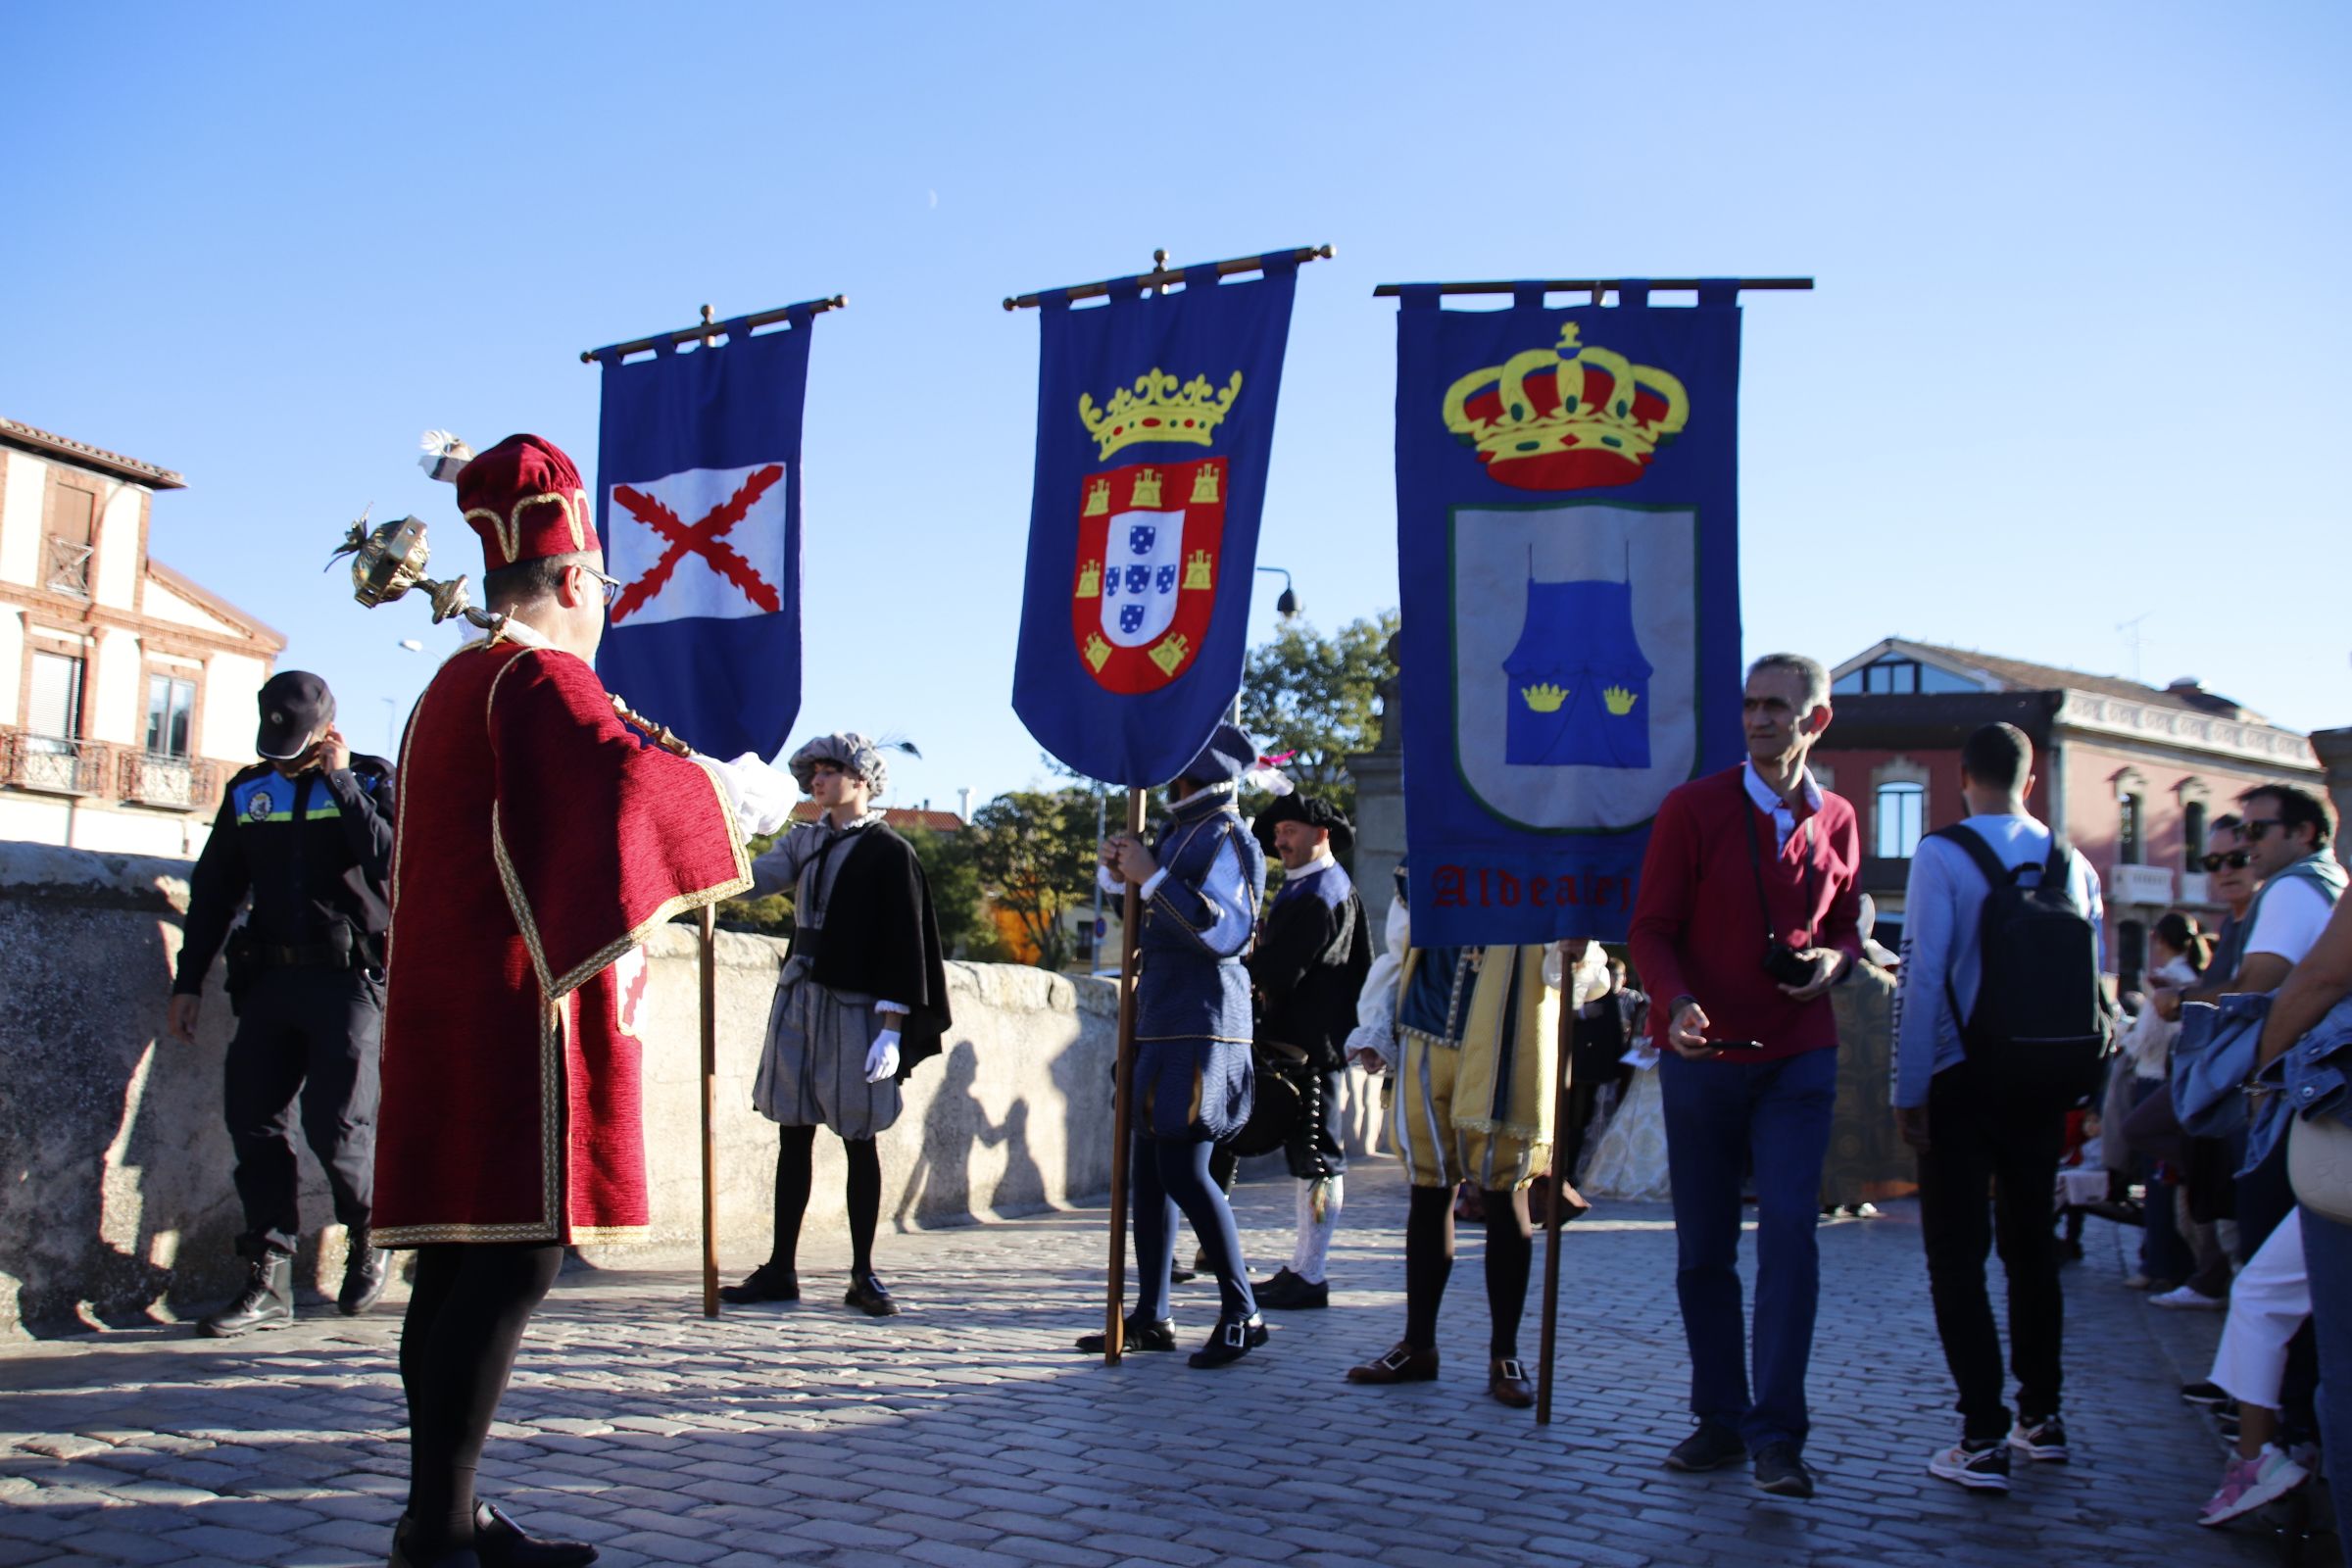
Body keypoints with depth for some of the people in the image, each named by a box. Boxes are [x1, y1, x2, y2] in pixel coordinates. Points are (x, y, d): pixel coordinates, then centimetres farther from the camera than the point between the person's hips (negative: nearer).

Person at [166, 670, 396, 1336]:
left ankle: (367, 1238, 17)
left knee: (337, 1122, -11)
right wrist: (188, 982, 14)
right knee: (253, 1118, -2)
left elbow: (391, 862, -17)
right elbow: (213, 889, 18)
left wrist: (340, 781, -13)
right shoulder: (249, 791, 14)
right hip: (271, 977, 5)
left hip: (350, 978, -5)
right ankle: (268, 1282, 3)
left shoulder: (372, 781, 1)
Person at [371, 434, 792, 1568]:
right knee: (515, 1255, -11)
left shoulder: (454, 687, 21)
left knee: (460, 1258, 8)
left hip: (449, 1019, 10)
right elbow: (626, 776, -26)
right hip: (516, 1017, -10)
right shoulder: (538, 679, -9)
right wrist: (742, 794, -8)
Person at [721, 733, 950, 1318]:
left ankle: (863, 1276, 8)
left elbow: (903, 944, -8)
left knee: (858, 1142, 1)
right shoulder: (804, 841, 14)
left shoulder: (888, 853, -4)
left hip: (854, 1007, -5)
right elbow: (754, 877, -1)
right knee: (793, 1137, 7)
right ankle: (781, 1270, 12)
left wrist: (891, 1029, -14)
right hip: (798, 999, 6)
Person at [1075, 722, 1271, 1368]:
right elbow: (1140, 925, 27)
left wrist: (1152, 877, -20)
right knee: (1147, 1171, 10)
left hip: (1199, 1024, -10)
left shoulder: (1224, 837, -11)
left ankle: (1241, 1315, -1)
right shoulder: (1177, 831, 17)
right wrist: (1117, 870, 6)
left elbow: (1228, 932, -22)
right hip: (1161, 1022, 10)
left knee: (1183, 1171, -10)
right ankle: (1151, 1316, 17)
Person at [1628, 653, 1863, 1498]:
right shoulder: (1692, 808, -3)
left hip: (1799, 1058, 1)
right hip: (1703, 1054, -1)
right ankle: (1720, 1420, 20)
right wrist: (1677, 1004, -23)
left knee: (1789, 1232, -11)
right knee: (1703, 1248, 6)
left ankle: (1776, 1435, -5)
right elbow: (1652, 928, -4)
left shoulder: (1836, 821, 7)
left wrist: (1835, 960, -4)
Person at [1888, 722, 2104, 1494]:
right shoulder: (2074, 864, 4)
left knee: (1957, 1256, -1)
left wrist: (1909, 1091, -10)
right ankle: (2041, 1417, 27)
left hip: (1963, 1082, -5)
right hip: (2042, 1083, 5)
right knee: (2031, 1244, 17)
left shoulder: (1941, 855, -11)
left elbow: (1922, 976, -15)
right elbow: (2094, 984, 7)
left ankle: (1984, 1441, -4)